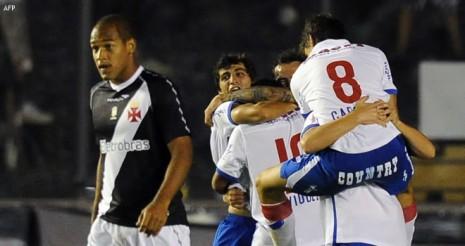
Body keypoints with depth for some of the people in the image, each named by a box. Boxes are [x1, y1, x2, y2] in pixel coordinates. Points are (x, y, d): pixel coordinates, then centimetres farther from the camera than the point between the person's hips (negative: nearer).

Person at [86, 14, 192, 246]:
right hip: (110, 221, 7)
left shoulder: (158, 89, -10)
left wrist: (161, 202, -29)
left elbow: (182, 153, -15)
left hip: (157, 221, -7)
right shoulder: (98, 95, 13)